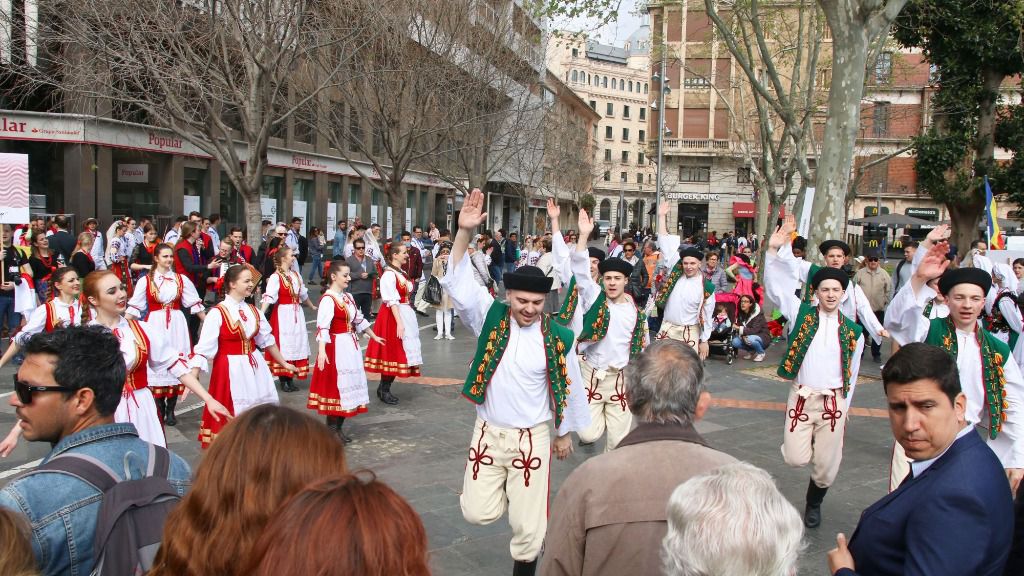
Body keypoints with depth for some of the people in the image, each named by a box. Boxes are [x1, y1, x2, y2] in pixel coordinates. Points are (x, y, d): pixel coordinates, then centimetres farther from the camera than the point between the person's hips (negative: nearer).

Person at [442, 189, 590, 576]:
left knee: (528, 526, 6)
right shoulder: (491, 319, -7)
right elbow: (459, 284, -19)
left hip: (533, 438, -1)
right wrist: (464, 233, -32)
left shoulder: (557, 338, -9)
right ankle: (500, 490, 33)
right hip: (488, 433, 1)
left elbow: (569, 386, 4)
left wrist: (566, 433, 12)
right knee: (479, 513, 1)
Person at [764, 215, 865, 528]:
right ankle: (806, 442, 25)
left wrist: (844, 406, 12)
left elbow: (852, 373, 12)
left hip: (833, 401, 1)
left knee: (826, 466, 5)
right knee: (796, 459, -11)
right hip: (801, 397, -1)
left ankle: (814, 503, 34)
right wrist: (773, 251, -19)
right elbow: (775, 287, -8)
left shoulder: (852, 331, 6)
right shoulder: (801, 313, 1)